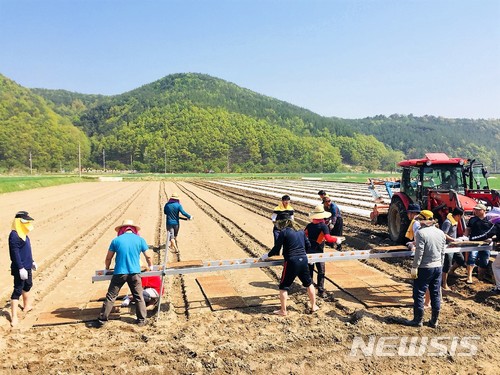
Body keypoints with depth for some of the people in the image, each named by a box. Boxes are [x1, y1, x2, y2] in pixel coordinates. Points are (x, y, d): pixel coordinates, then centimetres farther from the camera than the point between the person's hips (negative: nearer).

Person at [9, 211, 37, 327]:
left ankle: (27, 306, 45)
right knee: (18, 290, -7)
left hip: (27, 267, 10)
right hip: (20, 269, -10)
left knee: (28, 285, 25)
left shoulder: (23, 234, 10)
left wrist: (32, 262, 26)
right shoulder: (14, 235, -19)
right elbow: (15, 253, -23)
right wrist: (21, 268, -26)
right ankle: (14, 317, -4)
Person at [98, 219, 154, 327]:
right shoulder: (140, 240, 3)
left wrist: (107, 269, 28)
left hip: (119, 273, 0)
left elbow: (108, 258, 8)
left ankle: (102, 320, 15)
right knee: (139, 297, 12)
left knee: (110, 297, 10)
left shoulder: (116, 240, 3)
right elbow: (148, 257, 9)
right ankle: (141, 320, 16)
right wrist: (151, 266, 29)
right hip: (134, 273, 0)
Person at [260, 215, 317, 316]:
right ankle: (314, 306, 31)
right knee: (309, 283, 22)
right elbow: (308, 246, 17)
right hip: (303, 260, 6)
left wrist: (267, 255, 7)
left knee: (283, 286, 7)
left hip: (291, 262, -6)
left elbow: (276, 249, -6)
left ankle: (283, 311, 11)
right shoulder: (301, 232, 12)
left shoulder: (283, 232, -5)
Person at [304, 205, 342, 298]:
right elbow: (328, 238, -24)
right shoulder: (323, 226, -13)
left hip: (308, 251, 5)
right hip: (318, 252, -5)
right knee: (321, 272, 4)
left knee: (309, 270, 19)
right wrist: (336, 239, -8)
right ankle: (321, 291, 1)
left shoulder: (309, 225, 1)